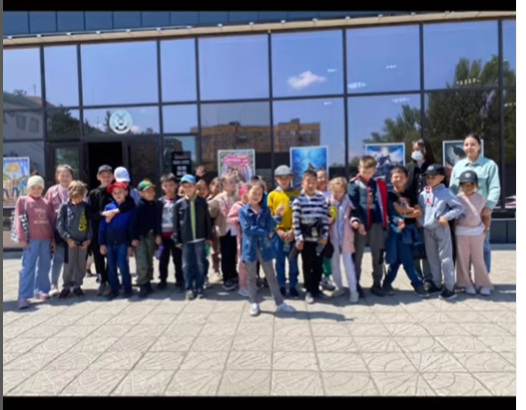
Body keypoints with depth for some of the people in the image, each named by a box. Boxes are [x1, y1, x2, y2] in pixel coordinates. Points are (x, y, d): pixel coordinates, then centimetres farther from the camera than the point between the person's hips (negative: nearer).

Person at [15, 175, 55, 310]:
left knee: (44, 266, 9)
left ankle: (41, 290, 22)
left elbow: (52, 221, 13)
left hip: (46, 239, 4)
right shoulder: (23, 200, 4)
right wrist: (22, 238, -11)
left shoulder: (46, 203, 14)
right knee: (28, 267, -6)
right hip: (31, 239, -4)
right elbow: (19, 220, -3)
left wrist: (54, 239, 9)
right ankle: (23, 297, -6)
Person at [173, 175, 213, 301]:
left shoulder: (202, 202, 1)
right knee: (187, 265, 5)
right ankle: (189, 289, 15)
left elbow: (208, 220, 4)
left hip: (200, 238, 0)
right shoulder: (179, 204, 0)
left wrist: (209, 237, 2)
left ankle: (200, 288, 17)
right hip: (185, 239, 0)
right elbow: (176, 223, 2)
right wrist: (177, 240, -1)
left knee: (200, 264, 6)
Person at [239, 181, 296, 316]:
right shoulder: (243, 211, -3)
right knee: (251, 277, 10)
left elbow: (271, 227, -8)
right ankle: (254, 304, 22)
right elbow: (247, 229, -15)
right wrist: (266, 232, -13)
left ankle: (280, 303, 15)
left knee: (271, 276, 8)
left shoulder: (266, 210, 3)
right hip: (251, 247, -1)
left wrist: (277, 216, -24)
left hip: (265, 247, 1)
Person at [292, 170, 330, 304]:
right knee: (307, 265, 6)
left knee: (318, 264, 10)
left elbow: (325, 218, 3)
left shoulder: (322, 198, 3)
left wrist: (325, 235, -2)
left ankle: (316, 288, 26)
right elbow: (295, 221, -9)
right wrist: (298, 238, -11)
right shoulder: (298, 200, -8)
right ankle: (309, 291, 17)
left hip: (319, 237, 3)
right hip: (306, 238, -3)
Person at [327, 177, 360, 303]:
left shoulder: (348, 202, -1)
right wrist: (329, 218, -22)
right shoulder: (328, 202, -1)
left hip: (346, 236, -2)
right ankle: (340, 287, 24)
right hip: (333, 237, 2)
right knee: (334, 263, 10)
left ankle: (353, 290, 4)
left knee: (348, 263, -2)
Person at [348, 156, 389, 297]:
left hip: (377, 223, 3)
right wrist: (355, 219, -27)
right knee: (357, 255, 7)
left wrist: (385, 221, 0)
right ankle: (356, 285, 18)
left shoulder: (379, 184, 9)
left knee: (378, 255, 10)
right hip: (360, 223, -3)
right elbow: (351, 204, -11)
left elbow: (384, 203, 10)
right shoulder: (353, 184, -2)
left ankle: (377, 284, 22)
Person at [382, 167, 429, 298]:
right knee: (407, 261, -5)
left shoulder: (410, 195, 12)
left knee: (398, 260, 9)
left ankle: (387, 283, 20)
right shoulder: (391, 194, -2)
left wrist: (406, 216, -11)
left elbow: (419, 212, 3)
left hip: (410, 230, 5)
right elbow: (399, 209, -12)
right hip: (398, 231, -5)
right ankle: (418, 284, 5)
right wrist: (412, 209, 3)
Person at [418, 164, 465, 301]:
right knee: (432, 258, 15)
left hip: (441, 229, -6)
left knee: (445, 258, -2)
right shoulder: (424, 193, 6)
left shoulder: (446, 192, -9)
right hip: (427, 230, 6)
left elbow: (459, 208, -10)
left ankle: (449, 288, 5)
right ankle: (436, 284, 27)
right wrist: (420, 221, 1)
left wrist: (446, 217, -20)